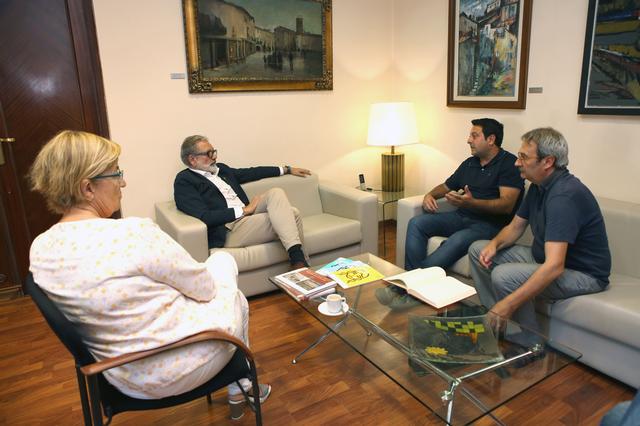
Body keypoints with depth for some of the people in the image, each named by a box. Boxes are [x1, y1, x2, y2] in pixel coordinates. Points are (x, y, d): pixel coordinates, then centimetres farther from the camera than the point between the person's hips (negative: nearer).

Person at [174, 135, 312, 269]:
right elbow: (204, 217, -16)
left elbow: (250, 173, 30)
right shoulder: (183, 181, -4)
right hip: (228, 230, -8)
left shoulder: (220, 168, 20)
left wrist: (287, 170, 33)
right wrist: (243, 210, -14)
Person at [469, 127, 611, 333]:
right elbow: (515, 227, 12)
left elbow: (554, 267, -38)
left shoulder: (564, 195, -29)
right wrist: (495, 244, -11)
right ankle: (496, 321, 2)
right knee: (477, 249, 3)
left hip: (582, 274, -10)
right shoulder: (539, 186, 2)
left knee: (503, 275, -31)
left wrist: (508, 305, -41)